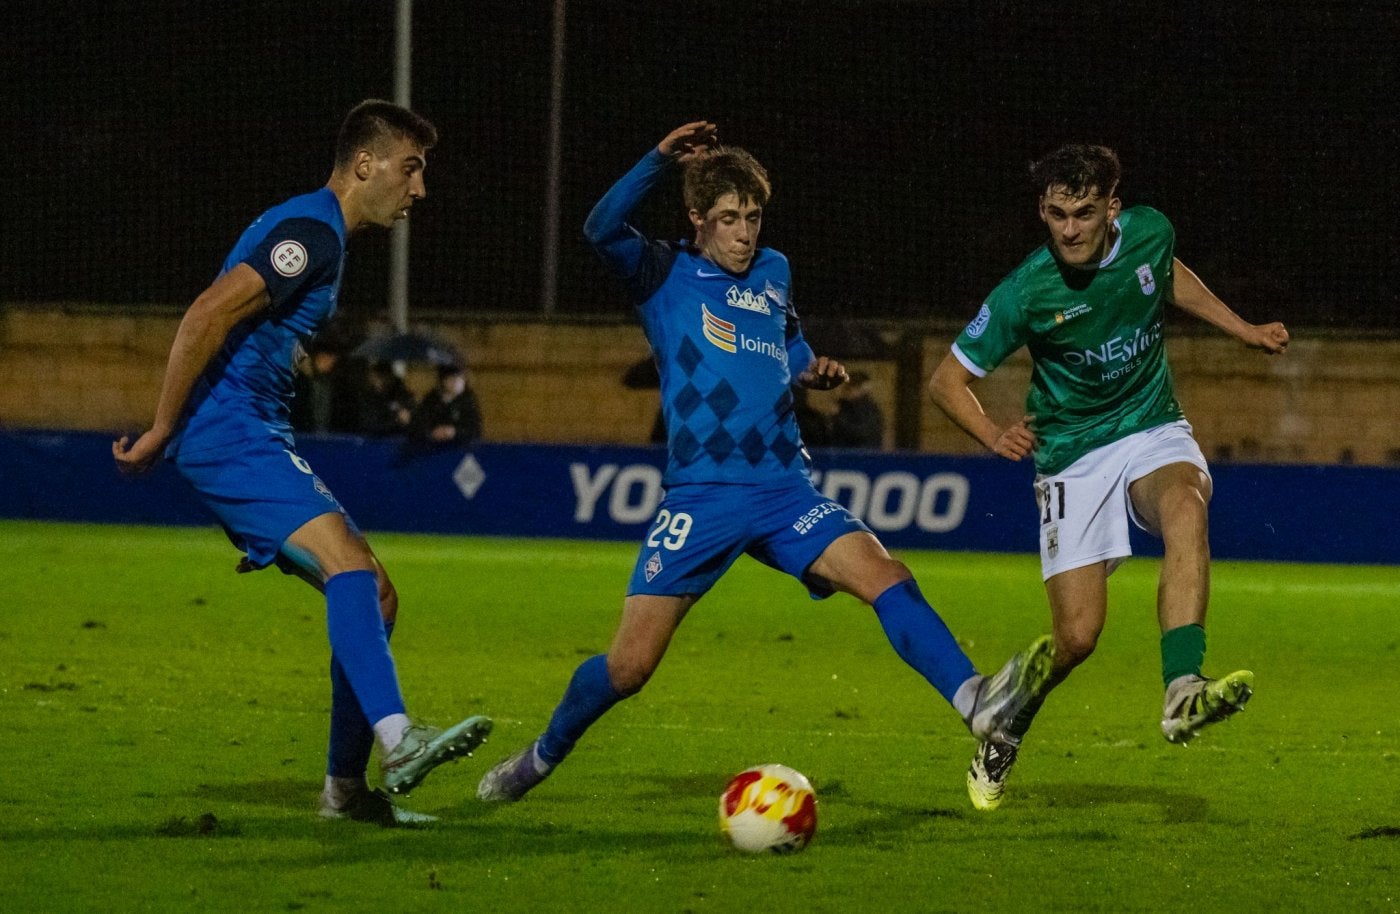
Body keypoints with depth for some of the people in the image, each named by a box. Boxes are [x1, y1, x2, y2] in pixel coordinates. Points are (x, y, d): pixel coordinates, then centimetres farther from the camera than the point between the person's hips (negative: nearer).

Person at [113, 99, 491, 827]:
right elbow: (207, 317, -21)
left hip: (256, 439, 10)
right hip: (224, 432, -10)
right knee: (349, 562, -27)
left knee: (373, 596, 8)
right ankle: (397, 741, -41)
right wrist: (161, 432, -18)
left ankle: (346, 787, 11)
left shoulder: (320, 234, 22)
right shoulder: (311, 230, -12)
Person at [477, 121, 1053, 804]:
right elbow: (602, 231, -18)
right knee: (628, 665, -5)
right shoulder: (665, 277, 2)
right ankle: (542, 756, 20)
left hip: (783, 488, 4)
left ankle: (974, 701, -34)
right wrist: (660, 159, -24)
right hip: (699, 497, -4)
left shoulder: (772, 273, 16)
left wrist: (815, 370, 14)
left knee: (885, 577, -22)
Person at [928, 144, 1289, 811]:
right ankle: (1002, 735, 25)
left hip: (1153, 432, 2)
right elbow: (946, 381, -9)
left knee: (1185, 506, -35)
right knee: (1078, 637, -7)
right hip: (1073, 455, -2)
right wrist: (993, 436, -25)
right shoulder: (1025, 294, -18)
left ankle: (1182, 693, -48)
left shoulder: (1148, 233, -8)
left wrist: (1243, 329, 20)